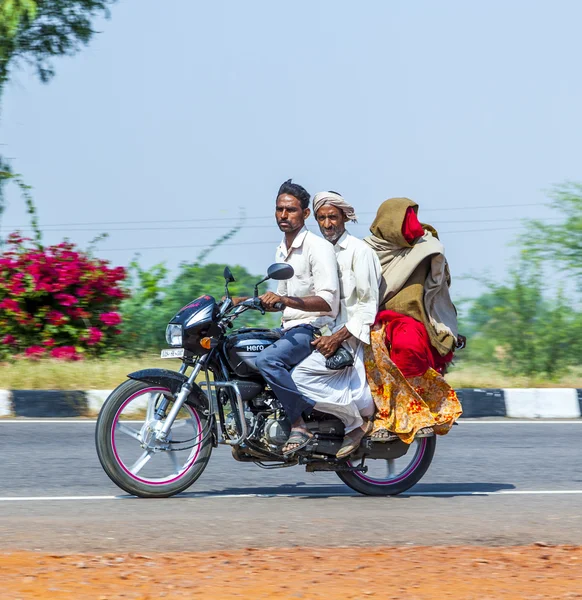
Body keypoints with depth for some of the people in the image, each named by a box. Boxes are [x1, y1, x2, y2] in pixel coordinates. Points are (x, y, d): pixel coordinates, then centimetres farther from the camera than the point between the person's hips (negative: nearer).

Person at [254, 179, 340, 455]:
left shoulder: (318, 247, -10)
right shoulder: (282, 251, 19)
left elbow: (328, 301, -20)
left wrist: (285, 300, -31)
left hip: (314, 329, -10)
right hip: (289, 329, 10)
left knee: (266, 360, -32)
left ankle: (300, 425, -29)